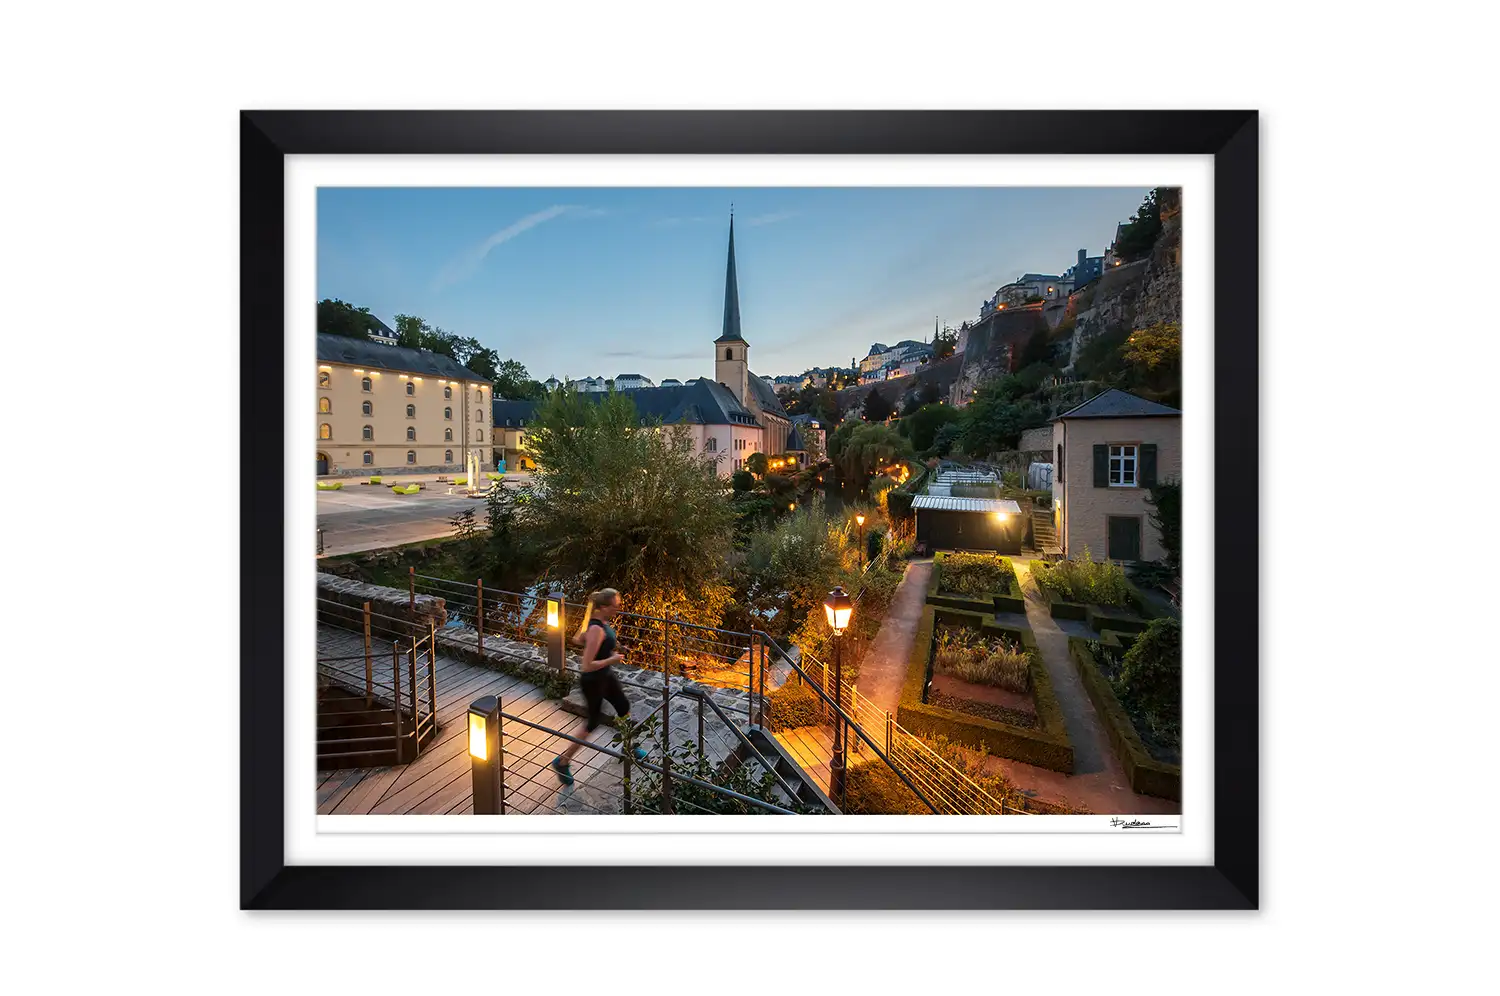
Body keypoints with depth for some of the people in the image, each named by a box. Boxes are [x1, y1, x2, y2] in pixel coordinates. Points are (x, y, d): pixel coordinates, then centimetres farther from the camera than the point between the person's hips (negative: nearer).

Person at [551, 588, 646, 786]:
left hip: (605, 675, 9)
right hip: (593, 681, -9)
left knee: (624, 707, 23)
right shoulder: (597, 630, -33)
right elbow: (587, 666, -33)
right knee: (594, 722, 10)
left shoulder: (601, 620, -6)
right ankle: (562, 762, 29)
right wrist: (613, 658, -23)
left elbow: (576, 639, 10)